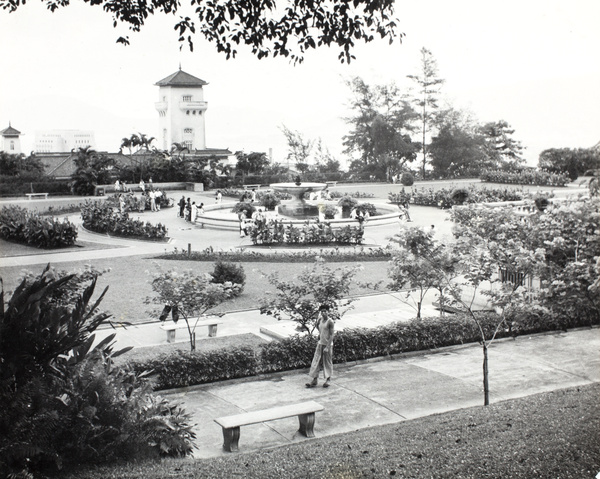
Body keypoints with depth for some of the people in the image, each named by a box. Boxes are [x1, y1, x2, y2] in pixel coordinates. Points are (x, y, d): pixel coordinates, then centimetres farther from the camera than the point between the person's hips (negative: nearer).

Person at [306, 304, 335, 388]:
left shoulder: (330, 321, -15)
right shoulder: (320, 320, 5)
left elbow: (331, 335, -17)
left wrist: (328, 347, -20)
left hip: (327, 344, -7)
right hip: (320, 343, 7)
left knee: (328, 362, 3)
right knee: (316, 361, 3)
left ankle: (327, 380, 13)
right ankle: (315, 380, 6)